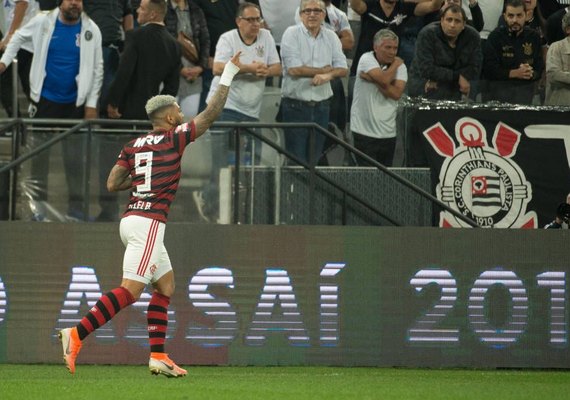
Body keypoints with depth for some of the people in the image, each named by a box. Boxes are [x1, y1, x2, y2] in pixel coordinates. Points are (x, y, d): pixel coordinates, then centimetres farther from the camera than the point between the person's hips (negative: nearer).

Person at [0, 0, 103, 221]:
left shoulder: (91, 30, -6)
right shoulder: (43, 22, -7)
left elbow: (97, 68, -3)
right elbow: (19, 37, 11)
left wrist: (92, 104, -6)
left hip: (74, 103, 0)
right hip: (45, 100, 0)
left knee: (75, 157, 5)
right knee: (39, 154, 7)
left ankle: (76, 207, 12)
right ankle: (38, 205, 16)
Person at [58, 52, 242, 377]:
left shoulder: (134, 145, 12)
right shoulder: (174, 139, -5)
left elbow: (113, 184, 9)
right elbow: (211, 114, -2)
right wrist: (228, 75, 6)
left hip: (132, 218, 9)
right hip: (149, 222, -9)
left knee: (166, 284, 15)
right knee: (130, 290, -13)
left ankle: (158, 356, 10)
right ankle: (77, 333, -22)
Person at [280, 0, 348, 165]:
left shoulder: (331, 37, 10)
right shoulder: (292, 34, -4)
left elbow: (343, 69, 4)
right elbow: (293, 69, -14)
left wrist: (328, 76, -19)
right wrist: (325, 70, -6)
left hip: (321, 106, 4)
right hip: (296, 106, -4)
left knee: (315, 160, 9)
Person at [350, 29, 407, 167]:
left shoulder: (400, 66, 5)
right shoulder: (367, 59, -4)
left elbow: (397, 94, -11)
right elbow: (384, 80, -21)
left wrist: (373, 80, -14)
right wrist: (394, 65, -2)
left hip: (388, 133, 4)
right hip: (364, 129, -4)